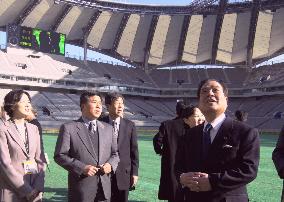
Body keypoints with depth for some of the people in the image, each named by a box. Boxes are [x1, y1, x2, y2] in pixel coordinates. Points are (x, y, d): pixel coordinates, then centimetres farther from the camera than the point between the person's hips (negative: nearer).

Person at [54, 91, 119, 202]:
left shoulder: (108, 128, 10)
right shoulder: (68, 128, -3)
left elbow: (115, 154, 15)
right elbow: (59, 155, -6)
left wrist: (110, 165, -7)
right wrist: (81, 167, -17)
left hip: (104, 188, 4)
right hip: (81, 189, -4)